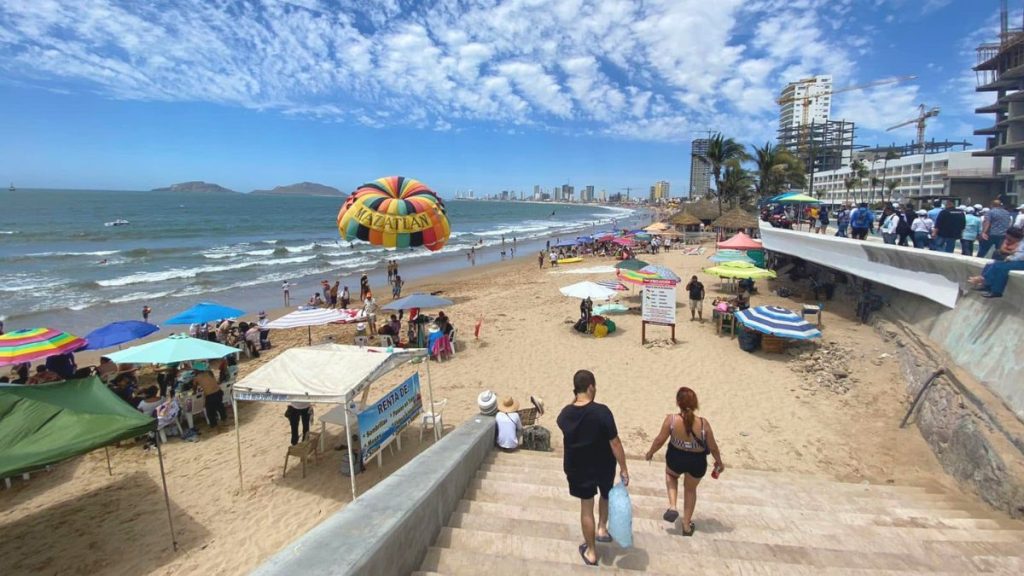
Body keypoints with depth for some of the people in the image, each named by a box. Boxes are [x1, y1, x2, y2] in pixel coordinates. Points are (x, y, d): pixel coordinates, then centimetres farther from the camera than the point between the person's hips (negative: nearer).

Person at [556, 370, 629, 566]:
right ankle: (602, 528, 33)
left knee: (586, 507, 18)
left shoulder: (565, 414, -13)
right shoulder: (601, 411, -25)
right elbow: (615, 443, -19)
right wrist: (623, 468, -9)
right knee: (607, 495, 32)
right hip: (603, 466, -2)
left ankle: (591, 552, 29)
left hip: (577, 468, 2)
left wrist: (575, 401, 4)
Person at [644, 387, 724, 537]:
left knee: (670, 475, 34)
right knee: (690, 490, 28)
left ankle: (672, 507, 15)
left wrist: (650, 453, 7)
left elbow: (660, 441, -13)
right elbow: (713, 447, -8)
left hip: (675, 458, -1)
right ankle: (687, 525, 39)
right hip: (697, 462, 1)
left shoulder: (671, 420, -23)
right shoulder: (703, 423, -21)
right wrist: (719, 462, 12)